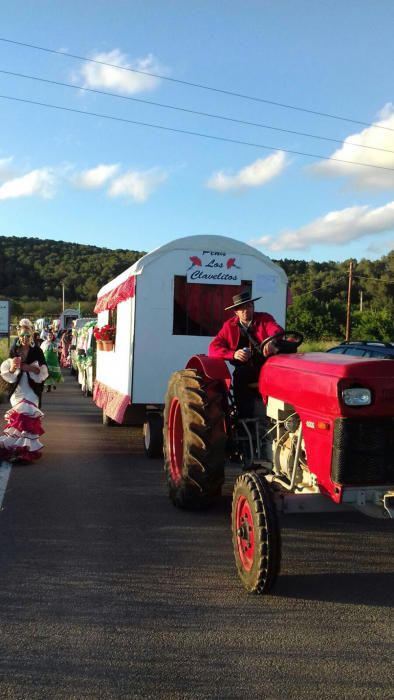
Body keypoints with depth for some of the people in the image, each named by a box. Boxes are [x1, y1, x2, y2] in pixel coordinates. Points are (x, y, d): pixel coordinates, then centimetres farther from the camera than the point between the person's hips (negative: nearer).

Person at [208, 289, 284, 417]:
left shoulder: (264, 318, 8)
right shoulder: (229, 325, 10)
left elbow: (277, 330, -14)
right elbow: (213, 348, 2)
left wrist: (272, 341, -39)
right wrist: (233, 354, -17)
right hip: (244, 370, 1)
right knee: (240, 376, -32)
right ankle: (245, 420, -23)